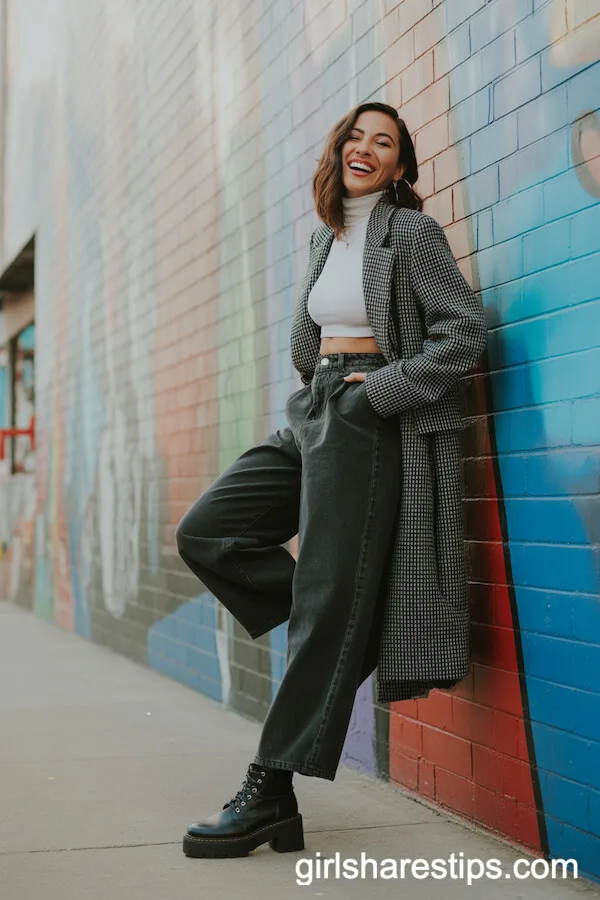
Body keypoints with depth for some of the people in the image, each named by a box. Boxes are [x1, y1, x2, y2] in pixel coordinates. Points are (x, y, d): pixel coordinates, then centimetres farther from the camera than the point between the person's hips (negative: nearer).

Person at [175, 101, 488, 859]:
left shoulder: (411, 232, -3)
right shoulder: (326, 237, 17)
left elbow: (464, 330, -10)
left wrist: (382, 388, -15)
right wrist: (323, 384, 14)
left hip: (363, 422, -8)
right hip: (313, 413, 8)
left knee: (327, 599, -9)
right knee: (206, 534, 1)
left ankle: (271, 794, -7)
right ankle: (344, 635, 8)